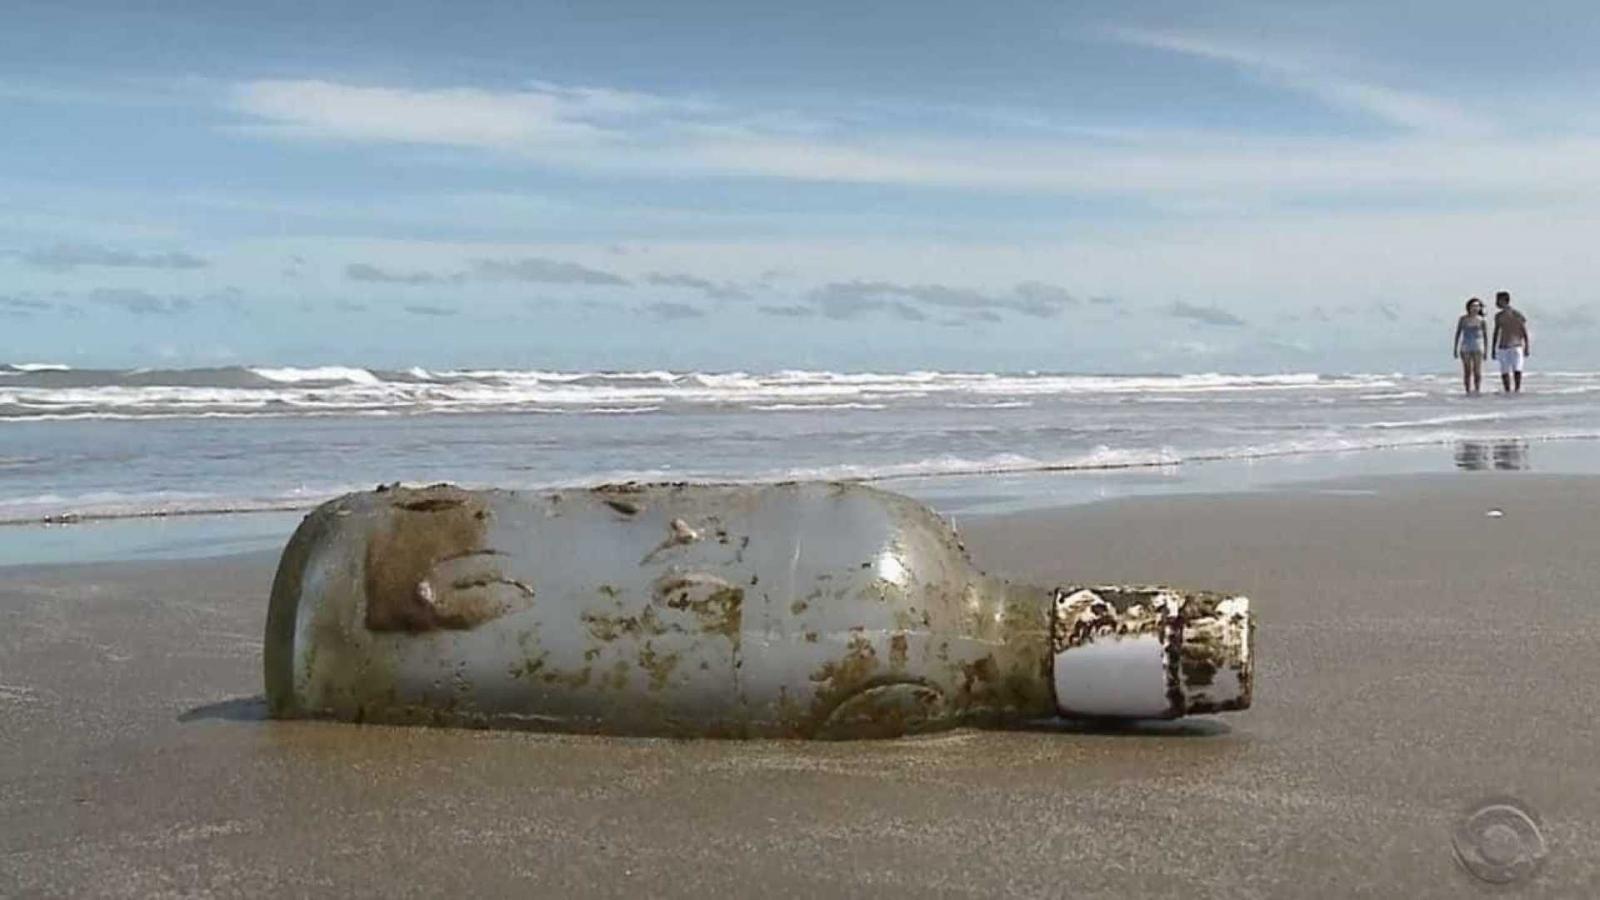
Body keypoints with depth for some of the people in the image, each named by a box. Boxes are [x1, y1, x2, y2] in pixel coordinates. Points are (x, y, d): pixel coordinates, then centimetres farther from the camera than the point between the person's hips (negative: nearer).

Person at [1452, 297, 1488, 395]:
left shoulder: (1482, 321, 2)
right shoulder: (1463, 319, 5)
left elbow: (1486, 336, 5)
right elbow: (1457, 334, 9)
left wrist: (1486, 351, 1)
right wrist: (1455, 349, 5)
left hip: (1477, 348, -1)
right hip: (1465, 348, 1)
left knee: (1477, 371, -10)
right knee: (1467, 371, 0)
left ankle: (1478, 390, -14)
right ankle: (1468, 391, 2)